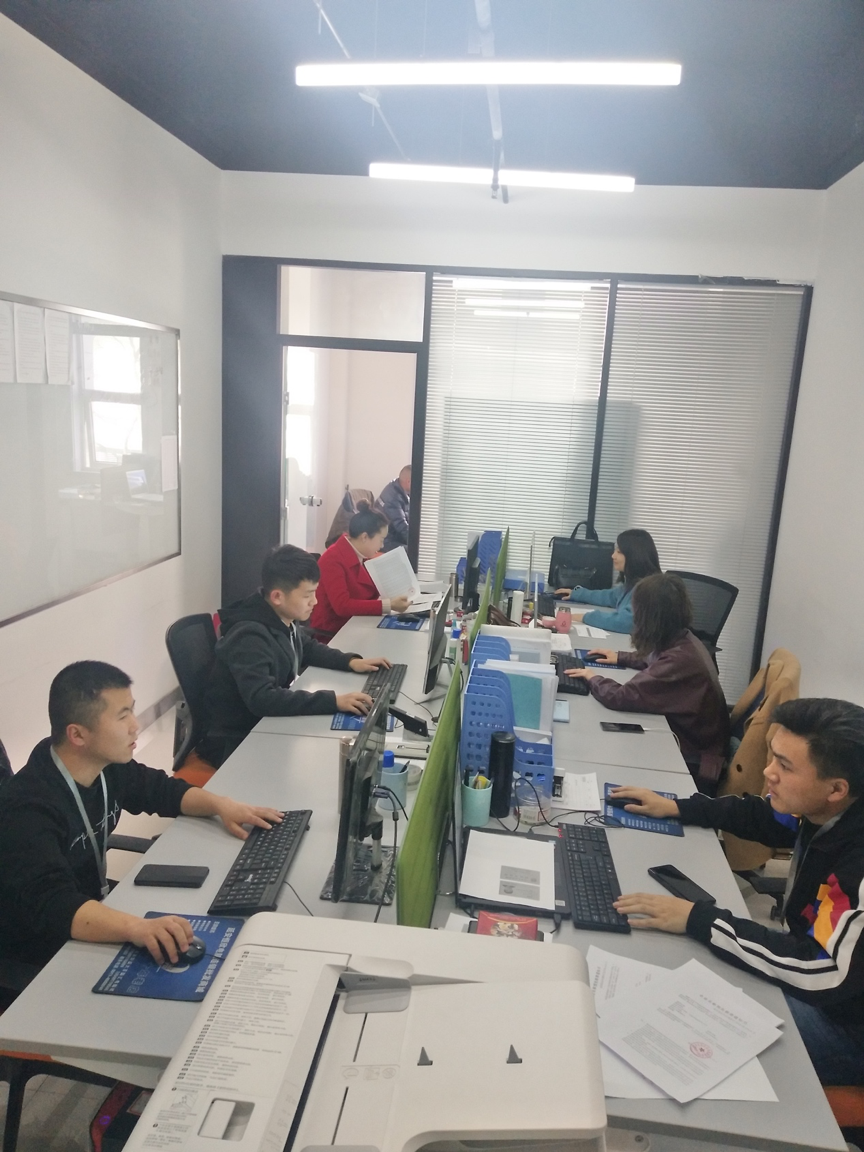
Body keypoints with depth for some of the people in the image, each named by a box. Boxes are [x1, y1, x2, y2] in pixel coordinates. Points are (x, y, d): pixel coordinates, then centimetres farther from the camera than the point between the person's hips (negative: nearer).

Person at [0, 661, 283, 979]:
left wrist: (220, 805, -8)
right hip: (42, 956, -7)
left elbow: (161, 789, 9)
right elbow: (51, 904, -41)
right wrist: (137, 927, -56)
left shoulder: (106, 765, -7)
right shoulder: (29, 808, -30)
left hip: (91, 909, 7)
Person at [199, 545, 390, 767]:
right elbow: (261, 699, -39)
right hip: (234, 742, -8)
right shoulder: (249, 637, -28)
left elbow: (308, 648, 18)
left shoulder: (284, 620, -3)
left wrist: (351, 662, 1)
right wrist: (333, 701, -41)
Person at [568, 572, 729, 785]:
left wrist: (593, 678, -12)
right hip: (692, 738, 8)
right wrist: (620, 657, 19)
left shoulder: (680, 660, -31)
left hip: (693, 760, -8)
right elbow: (654, 659, 23)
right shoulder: (683, 641, -3)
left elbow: (620, 697, -29)